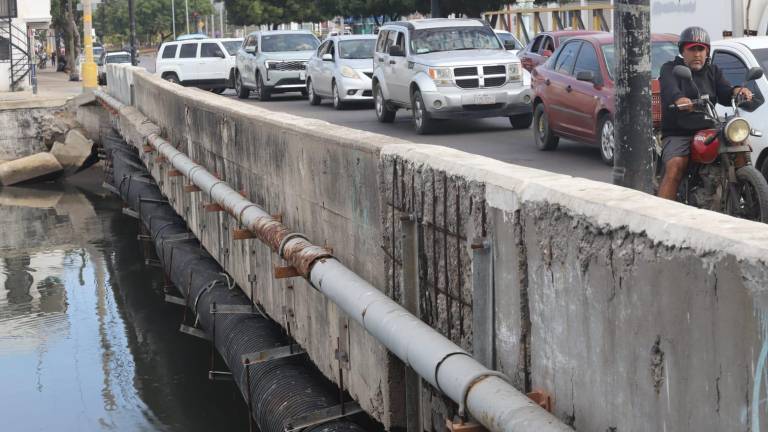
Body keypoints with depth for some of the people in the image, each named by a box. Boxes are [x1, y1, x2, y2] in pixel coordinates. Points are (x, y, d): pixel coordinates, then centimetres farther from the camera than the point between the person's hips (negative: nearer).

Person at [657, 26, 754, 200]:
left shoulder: (713, 71, 22)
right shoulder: (670, 69, 6)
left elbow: (724, 95, 5)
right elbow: (669, 89, -18)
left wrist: (736, 91, -20)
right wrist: (679, 99, -42)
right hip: (677, 134, -5)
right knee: (675, 166, -30)